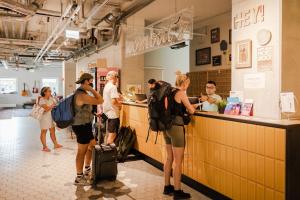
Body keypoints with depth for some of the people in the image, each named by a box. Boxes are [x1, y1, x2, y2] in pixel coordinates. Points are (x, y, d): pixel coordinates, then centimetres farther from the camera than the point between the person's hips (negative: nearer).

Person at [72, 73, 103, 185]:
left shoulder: (80, 93, 10)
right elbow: (100, 101, -23)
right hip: (82, 126, -11)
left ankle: (87, 170, 36)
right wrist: (91, 90, -17)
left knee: (92, 145, 22)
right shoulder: (82, 95, -23)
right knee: (82, 152, 0)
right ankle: (79, 178, 14)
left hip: (84, 125, 11)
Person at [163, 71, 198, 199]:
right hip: (176, 127, -8)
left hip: (167, 127, 8)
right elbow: (191, 111, -6)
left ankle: (167, 187, 28)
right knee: (178, 161, 2)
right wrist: (192, 107, 15)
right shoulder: (181, 93, -11)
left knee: (169, 158, 17)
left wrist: (187, 106, 16)